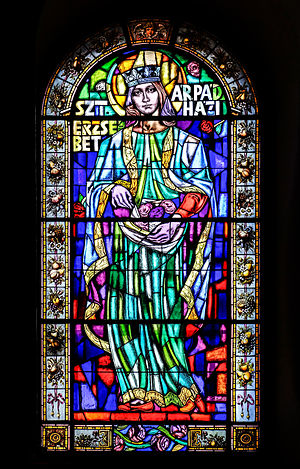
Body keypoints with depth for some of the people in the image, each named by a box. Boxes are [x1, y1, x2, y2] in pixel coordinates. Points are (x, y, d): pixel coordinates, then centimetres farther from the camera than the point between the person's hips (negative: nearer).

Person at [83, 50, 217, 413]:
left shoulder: (184, 142, 9)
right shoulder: (118, 142, 14)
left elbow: (201, 189, 2)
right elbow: (97, 184, 13)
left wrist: (176, 216, -14)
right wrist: (115, 190, -9)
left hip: (167, 235, -2)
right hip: (125, 236, 2)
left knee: (164, 312, -7)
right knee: (126, 308, -3)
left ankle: (177, 390, 2)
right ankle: (139, 392, 3)